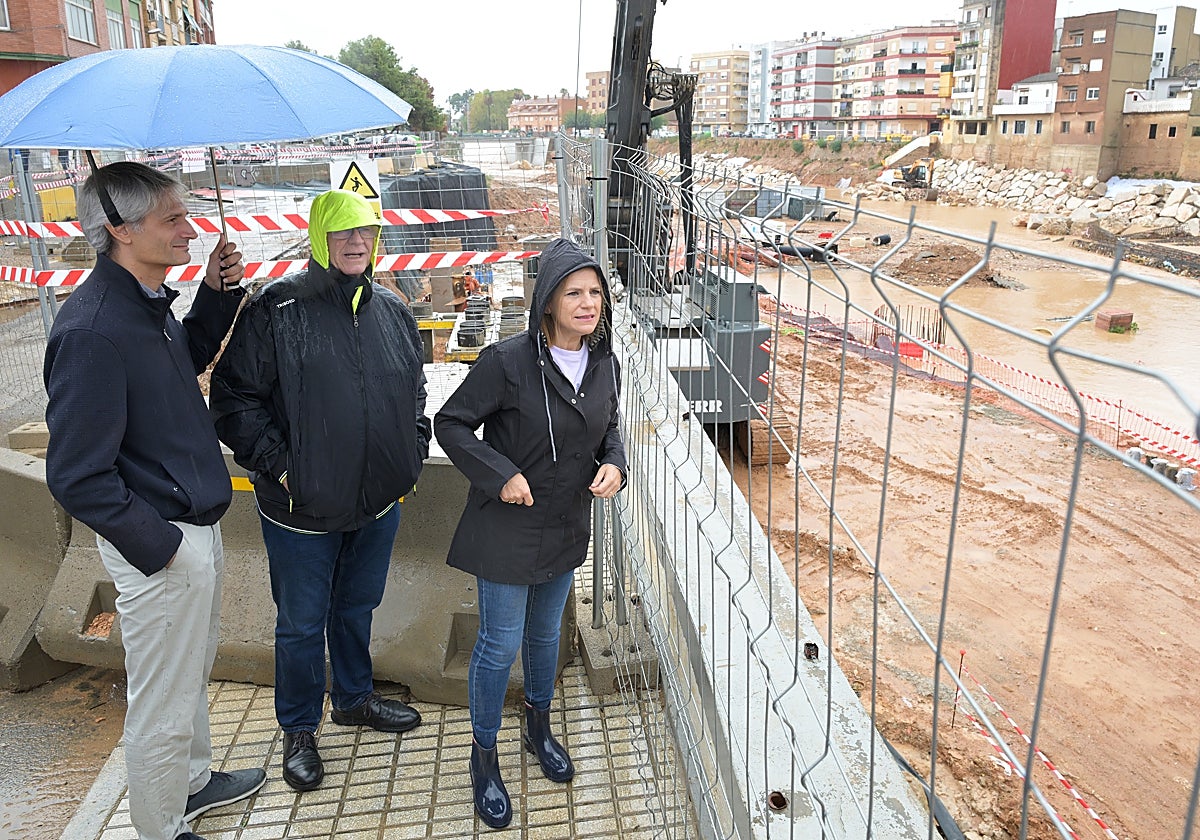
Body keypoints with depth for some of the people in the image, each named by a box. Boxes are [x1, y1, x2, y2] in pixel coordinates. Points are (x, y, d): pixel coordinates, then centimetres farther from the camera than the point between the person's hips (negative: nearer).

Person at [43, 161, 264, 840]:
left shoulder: (149, 301, 3)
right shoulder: (93, 330, -25)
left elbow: (189, 362, 23)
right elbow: (78, 478, -24)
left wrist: (217, 294, 6)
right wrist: (159, 547, -16)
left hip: (197, 525, 9)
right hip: (163, 543, -9)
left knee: (194, 676, 27)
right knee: (163, 704, 11)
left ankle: (195, 780, 49)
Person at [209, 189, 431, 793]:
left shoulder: (392, 311, 5)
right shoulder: (276, 310, -13)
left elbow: (414, 391, 17)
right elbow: (234, 398, -12)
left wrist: (413, 449, 6)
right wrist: (276, 464, -17)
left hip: (379, 501, 5)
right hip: (303, 507, -4)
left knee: (357, 606, 23)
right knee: (302, 623, 12)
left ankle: (354, 699, 46)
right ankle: (299, 731, 33)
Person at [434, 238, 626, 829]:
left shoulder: (604, 364, -2)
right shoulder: (508, 360, -20)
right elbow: (451, 424, -12)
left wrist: (613, 464, -8)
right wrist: (500, 474, -22)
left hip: (567, 527, 5)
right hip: (508, 529, -5)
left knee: (545, 634, 22)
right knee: (501, 643, 6)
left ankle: (539, 728, 47)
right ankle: (484, 756, 29)